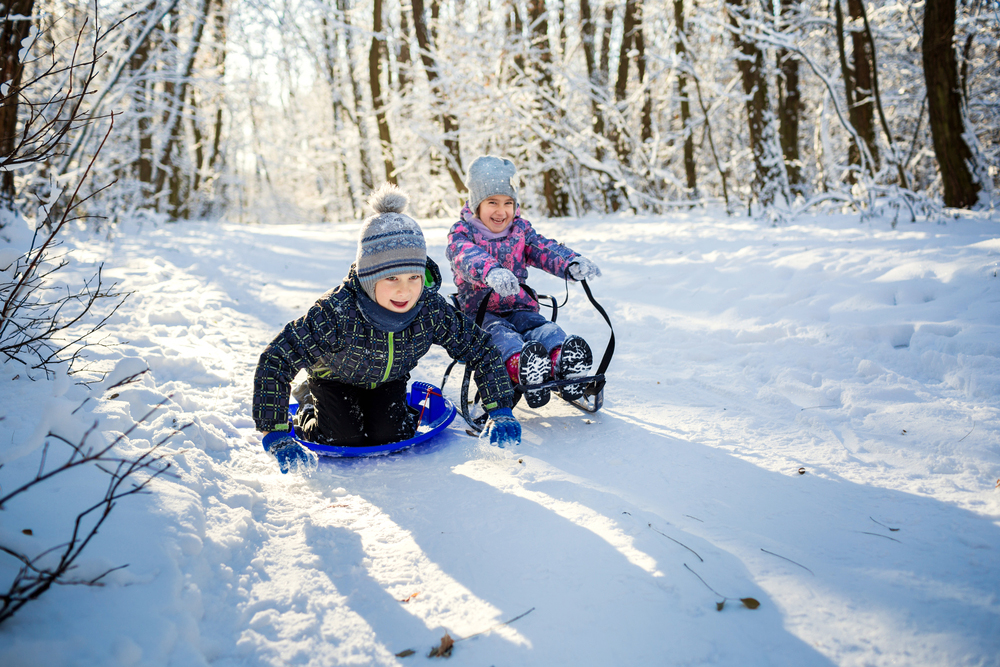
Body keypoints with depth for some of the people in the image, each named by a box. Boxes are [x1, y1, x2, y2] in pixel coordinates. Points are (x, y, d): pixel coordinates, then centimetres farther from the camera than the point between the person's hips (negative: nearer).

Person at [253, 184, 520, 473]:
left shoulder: (432, 310, -33)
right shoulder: (336, 312, -43)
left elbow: (482, 350, -20)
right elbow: (273, 362, -41)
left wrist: (501, 413, -26)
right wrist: (276, 437, -44)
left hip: (389, 379, 2)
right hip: (336, 379, -2)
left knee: (392, 437, -14)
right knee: (345, 442, -13)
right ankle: (308, 414, 19)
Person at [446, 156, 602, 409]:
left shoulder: (521, 230, 12)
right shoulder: (461, 234, -3)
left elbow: (545, 250, -4)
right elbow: (468, 257, -28)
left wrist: (572, 263, -30)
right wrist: (491, 272, -54)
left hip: (519, 308, 4)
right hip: (479, 312, -3)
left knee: (545, 329, -28)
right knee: (500, 333, -37)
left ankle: (564, 364, -59)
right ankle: (519, 365, -68)